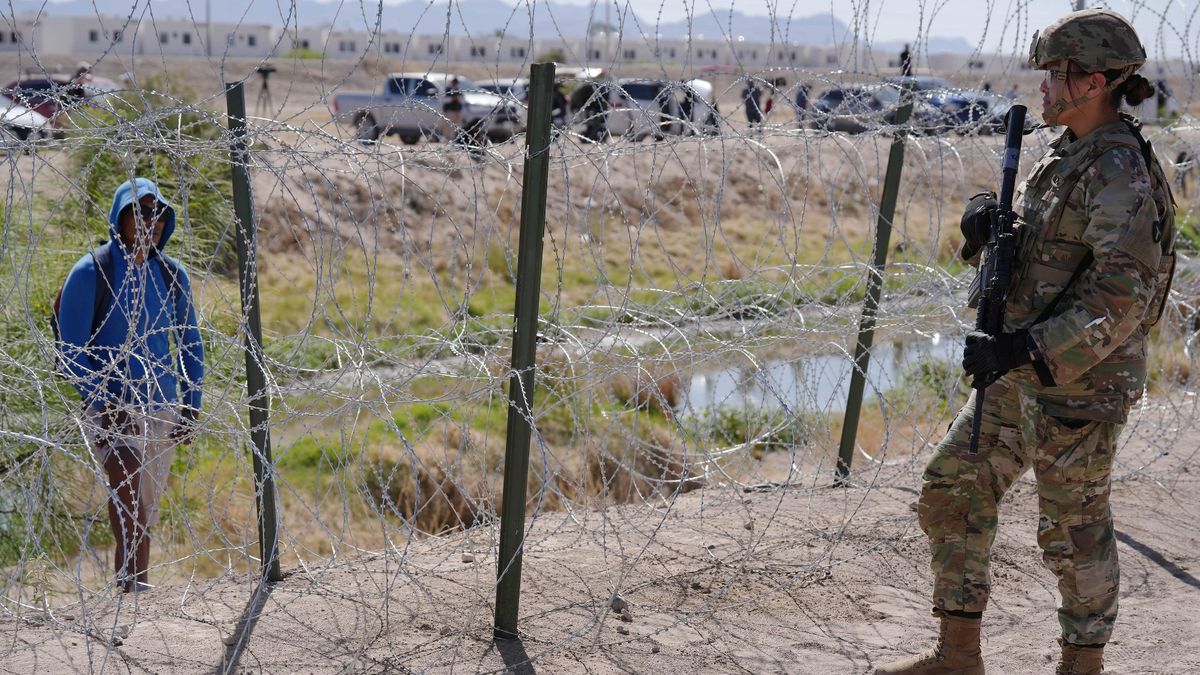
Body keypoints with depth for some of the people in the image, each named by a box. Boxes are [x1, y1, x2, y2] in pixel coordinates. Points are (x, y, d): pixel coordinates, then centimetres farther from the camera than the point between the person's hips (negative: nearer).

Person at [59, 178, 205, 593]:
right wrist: (105, 402, -18)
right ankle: (130, 581, -31)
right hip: (111, 409, -5)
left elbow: (191, 345, 15)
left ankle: (136, 584, 21)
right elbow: (71, 352, -7)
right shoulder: (91, 273, -7)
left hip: (162, 407, 5)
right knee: (127, 483, -28)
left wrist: (190, 407, 7)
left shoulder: (172, 275, 6)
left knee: (146, 512, 10)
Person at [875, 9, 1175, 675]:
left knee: (1073, 531, 5)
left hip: (1080, 382, -9)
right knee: (950, 494, 11)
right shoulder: (1063, 157, 10)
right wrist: (984, 224, -6)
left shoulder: (1119, 174, -20)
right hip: (1020, 375, 9)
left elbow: (1122, 296, -28)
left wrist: (1021, 349, -30)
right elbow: (1021, 244, 17)